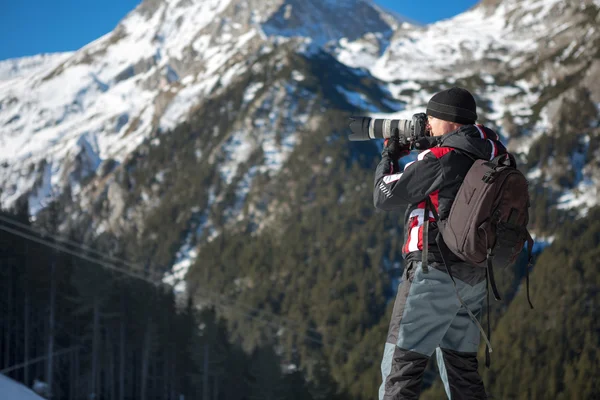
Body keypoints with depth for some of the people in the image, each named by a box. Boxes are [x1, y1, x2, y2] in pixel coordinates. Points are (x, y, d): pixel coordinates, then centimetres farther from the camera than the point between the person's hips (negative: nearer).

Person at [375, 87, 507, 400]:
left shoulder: (439, 159, -15)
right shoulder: (492, 154, 6)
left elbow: (384, 197, -6)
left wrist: (390, 157, 10)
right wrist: (416, 151, 14)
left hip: (437, 272, -8)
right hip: (474, 277, 8)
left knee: (401, 365, -5)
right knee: (461, 365, 16)